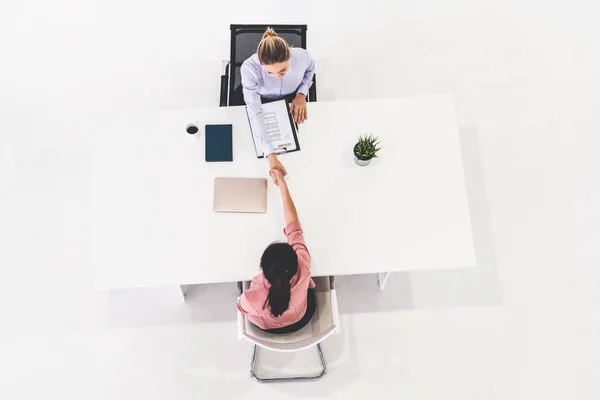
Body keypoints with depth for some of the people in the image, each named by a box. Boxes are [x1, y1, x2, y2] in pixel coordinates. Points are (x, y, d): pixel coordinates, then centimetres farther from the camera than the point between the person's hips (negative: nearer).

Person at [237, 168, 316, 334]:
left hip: (267, 327, -1)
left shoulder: (252, 298, -47)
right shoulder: (302, 270, -44)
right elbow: (293, 227, -30)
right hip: (301, 320, 1)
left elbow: (242, 307, -19)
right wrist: (283, 184, -23)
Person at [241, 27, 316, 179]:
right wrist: (270, 155, -53)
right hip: (261, 100, -1)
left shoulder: (302, 57, -36)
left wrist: (302, 94, -23)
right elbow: (255, 112, -45)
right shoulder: (249, 68, -43)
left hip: (291, 98, 1)